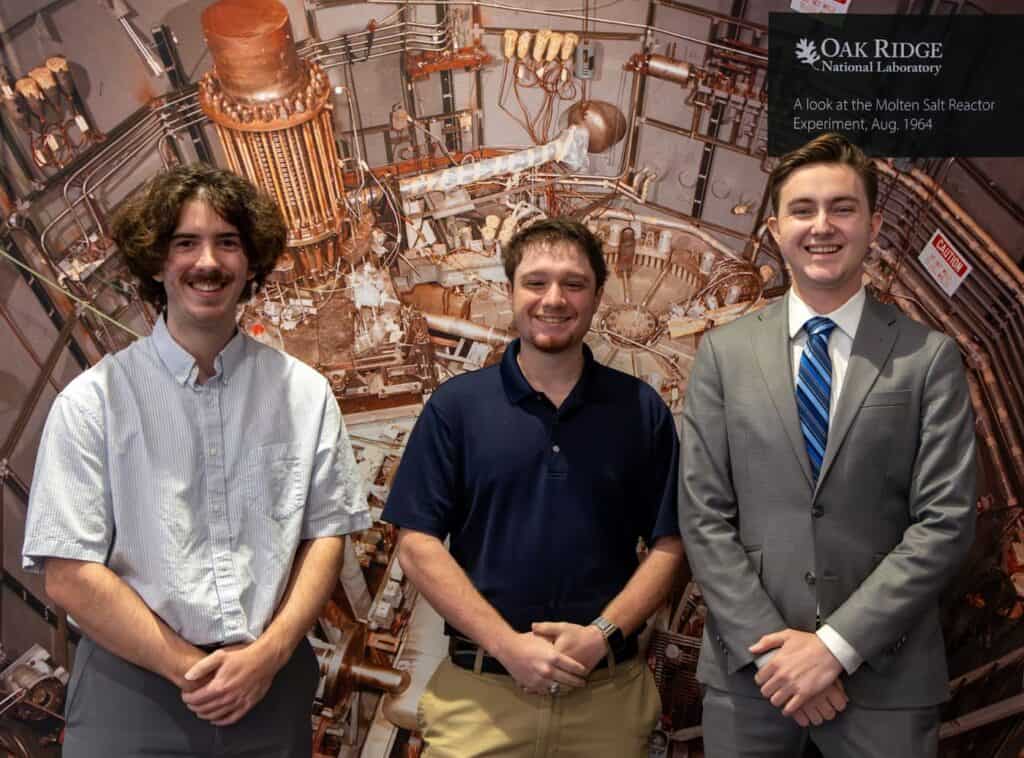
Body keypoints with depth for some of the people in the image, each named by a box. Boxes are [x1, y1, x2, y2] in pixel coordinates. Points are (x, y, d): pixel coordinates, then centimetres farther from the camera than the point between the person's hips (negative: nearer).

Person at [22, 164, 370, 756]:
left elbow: (326, 535, -1)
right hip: (133, 686, -1)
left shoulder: (305, 393, -2)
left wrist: (268, 654, -11)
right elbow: (69, 575, -8)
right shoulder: (92, 400, -7)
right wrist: (189, 668, -11)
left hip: (273, 684, 2)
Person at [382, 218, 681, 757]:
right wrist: (508, 645, -13)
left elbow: (667, 544, 1)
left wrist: (602, 634, -12)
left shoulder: (641, 408, 0)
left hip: (609, 689, 2)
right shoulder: (455, 405, -4)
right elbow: (417, 544, -6)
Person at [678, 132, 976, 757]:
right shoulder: (725, 353, -1)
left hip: (885, 673, 0)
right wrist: (768, 643, -10)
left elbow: (945, 522, -7)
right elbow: (704, 516, -4)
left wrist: (838, 643, -13)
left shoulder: (930, 358, -3)